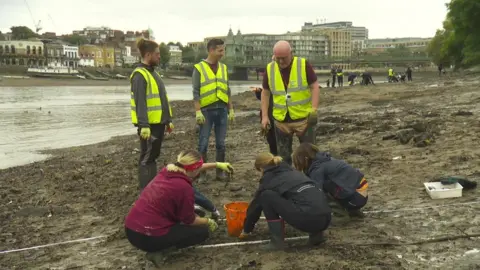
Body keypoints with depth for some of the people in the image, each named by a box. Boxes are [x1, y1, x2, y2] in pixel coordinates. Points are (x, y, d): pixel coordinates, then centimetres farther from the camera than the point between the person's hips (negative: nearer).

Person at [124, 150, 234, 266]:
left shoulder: (168, 170, 4)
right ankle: (160, 251, -2)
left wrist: (217, 164, 33)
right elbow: (189, 220, -4)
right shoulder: (184, 188, -18)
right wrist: (208, 222, 15)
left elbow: (190, 168, 26)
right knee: (202, 231, 9)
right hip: (147, 238, -8)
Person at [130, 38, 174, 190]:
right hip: (149, 124, -9)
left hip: (158, 122, 9)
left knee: (154, 155, 16)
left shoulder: (153, 73, 16)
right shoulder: (139, 75, -14)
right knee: (147, 157, -2)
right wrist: (144, 125, -26)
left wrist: (168, 120, 19)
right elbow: (140, 102, -22)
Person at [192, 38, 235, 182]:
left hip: (221, 110, 4)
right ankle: (202, 173, 11)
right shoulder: (199, 68, -4)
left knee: (221, 143, 8)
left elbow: (227, 90, 14)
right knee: (203, 143, 2)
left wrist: (231, 109, 10)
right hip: (206, 110, -4)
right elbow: (196, 92, -7)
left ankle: (220, 171, 17)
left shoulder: (223, 67, 10)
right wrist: (198, 111, -14)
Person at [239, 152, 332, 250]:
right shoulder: (292, 171, 29)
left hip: (308, 219, -7)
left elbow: (255, 206, 24)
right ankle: (316, 234, 18)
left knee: (266, 195, 7)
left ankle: (277, 241, 8)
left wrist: (246, 230, 41)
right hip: (326, 218, 7)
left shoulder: (268, 180, 11)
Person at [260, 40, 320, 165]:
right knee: (283, 155, 11)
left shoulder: (303, 65, -9)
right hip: (281, 120, 3)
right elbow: (265, 93, 7)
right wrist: (265, 116, 1)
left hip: (303, 117, -2)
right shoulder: (269, 69, -1)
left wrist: (314, 109, -17)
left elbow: (315, 86, -6)